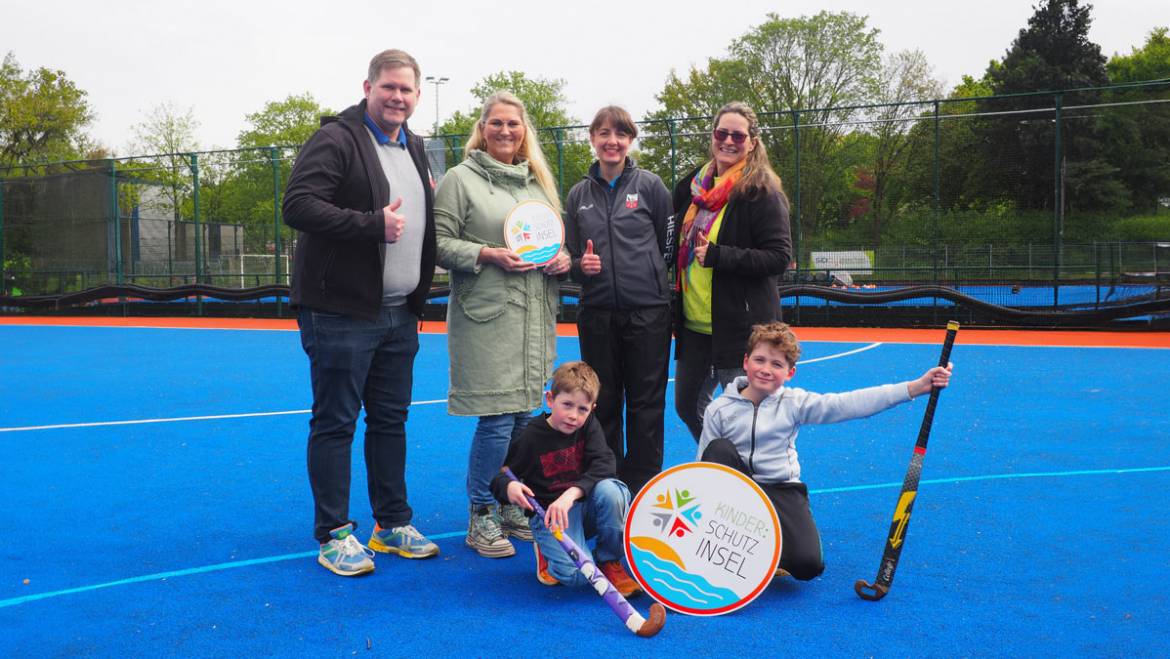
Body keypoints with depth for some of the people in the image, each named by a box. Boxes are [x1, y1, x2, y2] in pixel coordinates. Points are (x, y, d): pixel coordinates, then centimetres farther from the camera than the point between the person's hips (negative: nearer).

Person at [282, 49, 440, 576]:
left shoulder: (414, 149, 17)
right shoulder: (336, 140, -9)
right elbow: (298, 206, -20)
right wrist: (373, 223, -23)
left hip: (399, 315, 8)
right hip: (341, 313, -8)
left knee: (390, 421, 14)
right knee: (335, 424, 1)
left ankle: (393, 525, 26)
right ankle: (334, 535, 12)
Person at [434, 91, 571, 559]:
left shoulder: (539, 181, 17)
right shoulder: (461, 179, 0)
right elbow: (439, 242, -6)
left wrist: (563, 258, 3)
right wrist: (488, 255, -18)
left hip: (536, 319, 6)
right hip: (487, 318, -6)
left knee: (524, 418, 10)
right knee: (496, 421, -7)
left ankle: (512, 509, 26)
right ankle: (481, 519, 11)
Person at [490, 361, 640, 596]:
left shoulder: (589, 426, -2)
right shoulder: (531, 437, -9)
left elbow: (605, 465, -17)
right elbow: (497, 477, -1)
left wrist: (572, 493, -34)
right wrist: (509, 487, -27)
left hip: (586, 507, 3)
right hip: (548, 512, -3)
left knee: (610, 489, -32)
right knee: (577, 574, -28)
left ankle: (610, 560, -7)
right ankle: (547, 552, 10)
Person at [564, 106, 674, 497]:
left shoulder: (649, 185, 2)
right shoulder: (579, 194, 9)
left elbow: (668, 243, 6)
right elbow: (570, 255, 14)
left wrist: (649, 276, 1)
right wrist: (581, 265, -6)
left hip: (647, 310, -2)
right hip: (597, 314, 3)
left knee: (646, 403, 4)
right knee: (602, 403, 9)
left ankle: (642, 487, 17)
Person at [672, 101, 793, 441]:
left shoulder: (762, 192, -10)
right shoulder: (694, 184, 11)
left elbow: (779, 257, -16)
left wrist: (717, 255, -21)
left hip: (740, 326, -7)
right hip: (694, 324, 8)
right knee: (687, 404, 18)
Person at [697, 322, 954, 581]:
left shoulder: (794, 403, -5)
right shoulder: (720, 410, -6)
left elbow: (851, 404, -14)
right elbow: (704, 467, -1)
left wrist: (915, 387, -22)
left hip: (782, 489, 0)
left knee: (807, 564, -24)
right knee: (719, 450, -30)